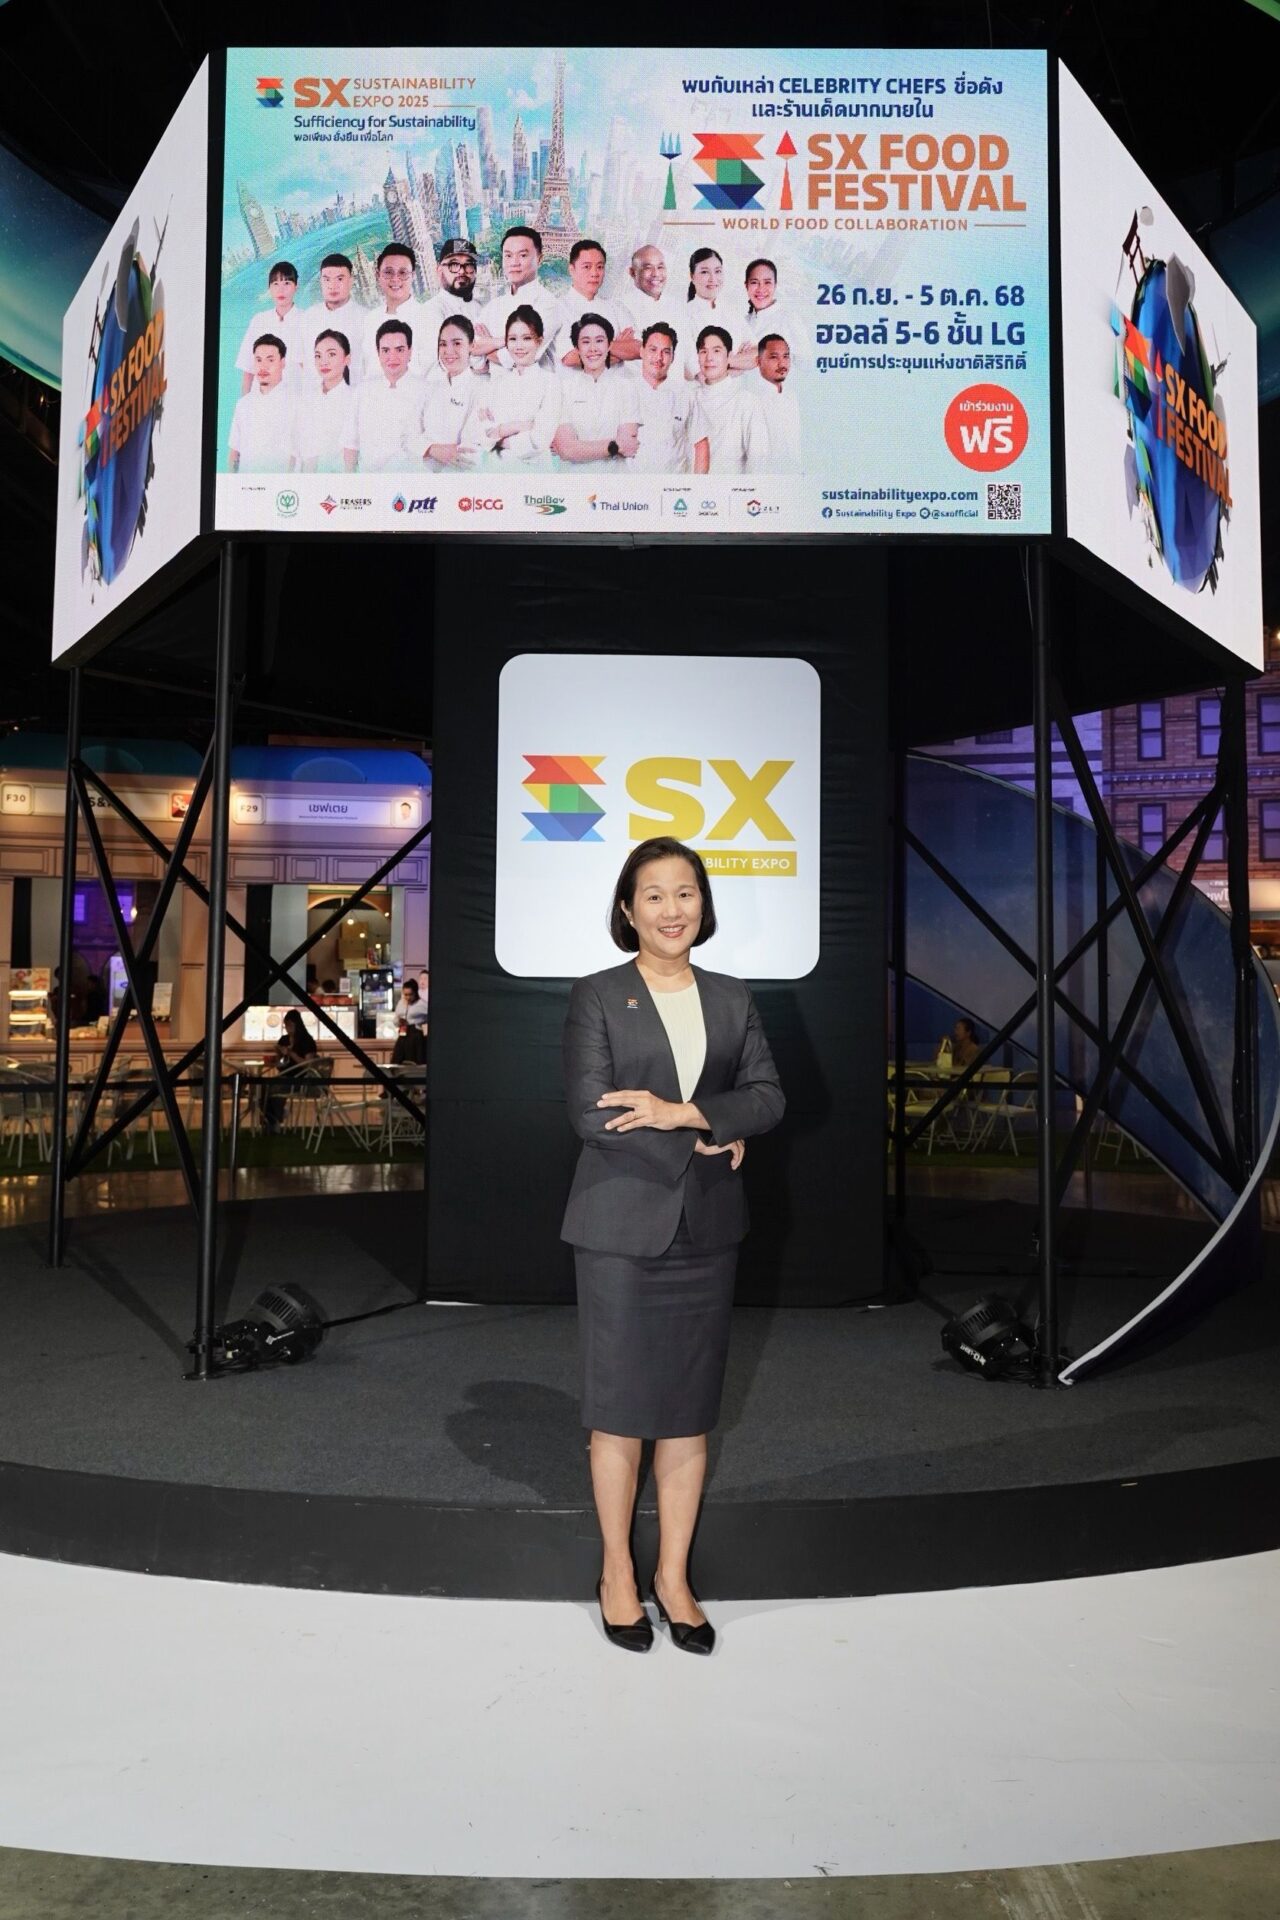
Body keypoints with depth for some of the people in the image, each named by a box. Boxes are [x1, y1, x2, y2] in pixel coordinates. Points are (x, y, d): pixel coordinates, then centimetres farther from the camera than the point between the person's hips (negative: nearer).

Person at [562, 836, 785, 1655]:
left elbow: (768, 1096, -1)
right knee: (620, 1410, 6)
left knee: (691, 1411, 10)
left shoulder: (732, 998, 8)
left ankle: (674, 1578, 24)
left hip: (708, 1227, 3)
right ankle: (618, 1572, 24)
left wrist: (683, 1112, -18)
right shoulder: (596, 997, -4)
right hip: (621, 1227, -3)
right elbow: (590, 1114, -13)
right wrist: (711, 1137, -13)